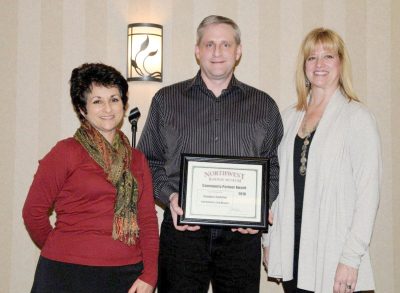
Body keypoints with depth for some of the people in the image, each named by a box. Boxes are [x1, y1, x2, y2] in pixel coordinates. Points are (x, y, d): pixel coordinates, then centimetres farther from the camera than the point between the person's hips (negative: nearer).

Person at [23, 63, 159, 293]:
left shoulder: (137, 159, 9)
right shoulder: (66, 152, -4)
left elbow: (148, 219, 5)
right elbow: (34, 211, -1)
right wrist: (63, 252, 10)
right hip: (69, 274, -3)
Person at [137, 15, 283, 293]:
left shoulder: (264, 106, 11)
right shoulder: (166, 100, 9)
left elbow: (274, 166, 11)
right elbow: (148, 162, 9)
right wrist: (170, 196, -7)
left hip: (242, 235, 1)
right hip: (182, 227, 0)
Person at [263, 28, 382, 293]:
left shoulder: (357, 116, -6)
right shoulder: (290, 117, 10)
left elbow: (368, 193, -10)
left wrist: (351, 258, -15)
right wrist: (269, 240, 10)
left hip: (333, 252, -4)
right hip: (291, 249, 5)